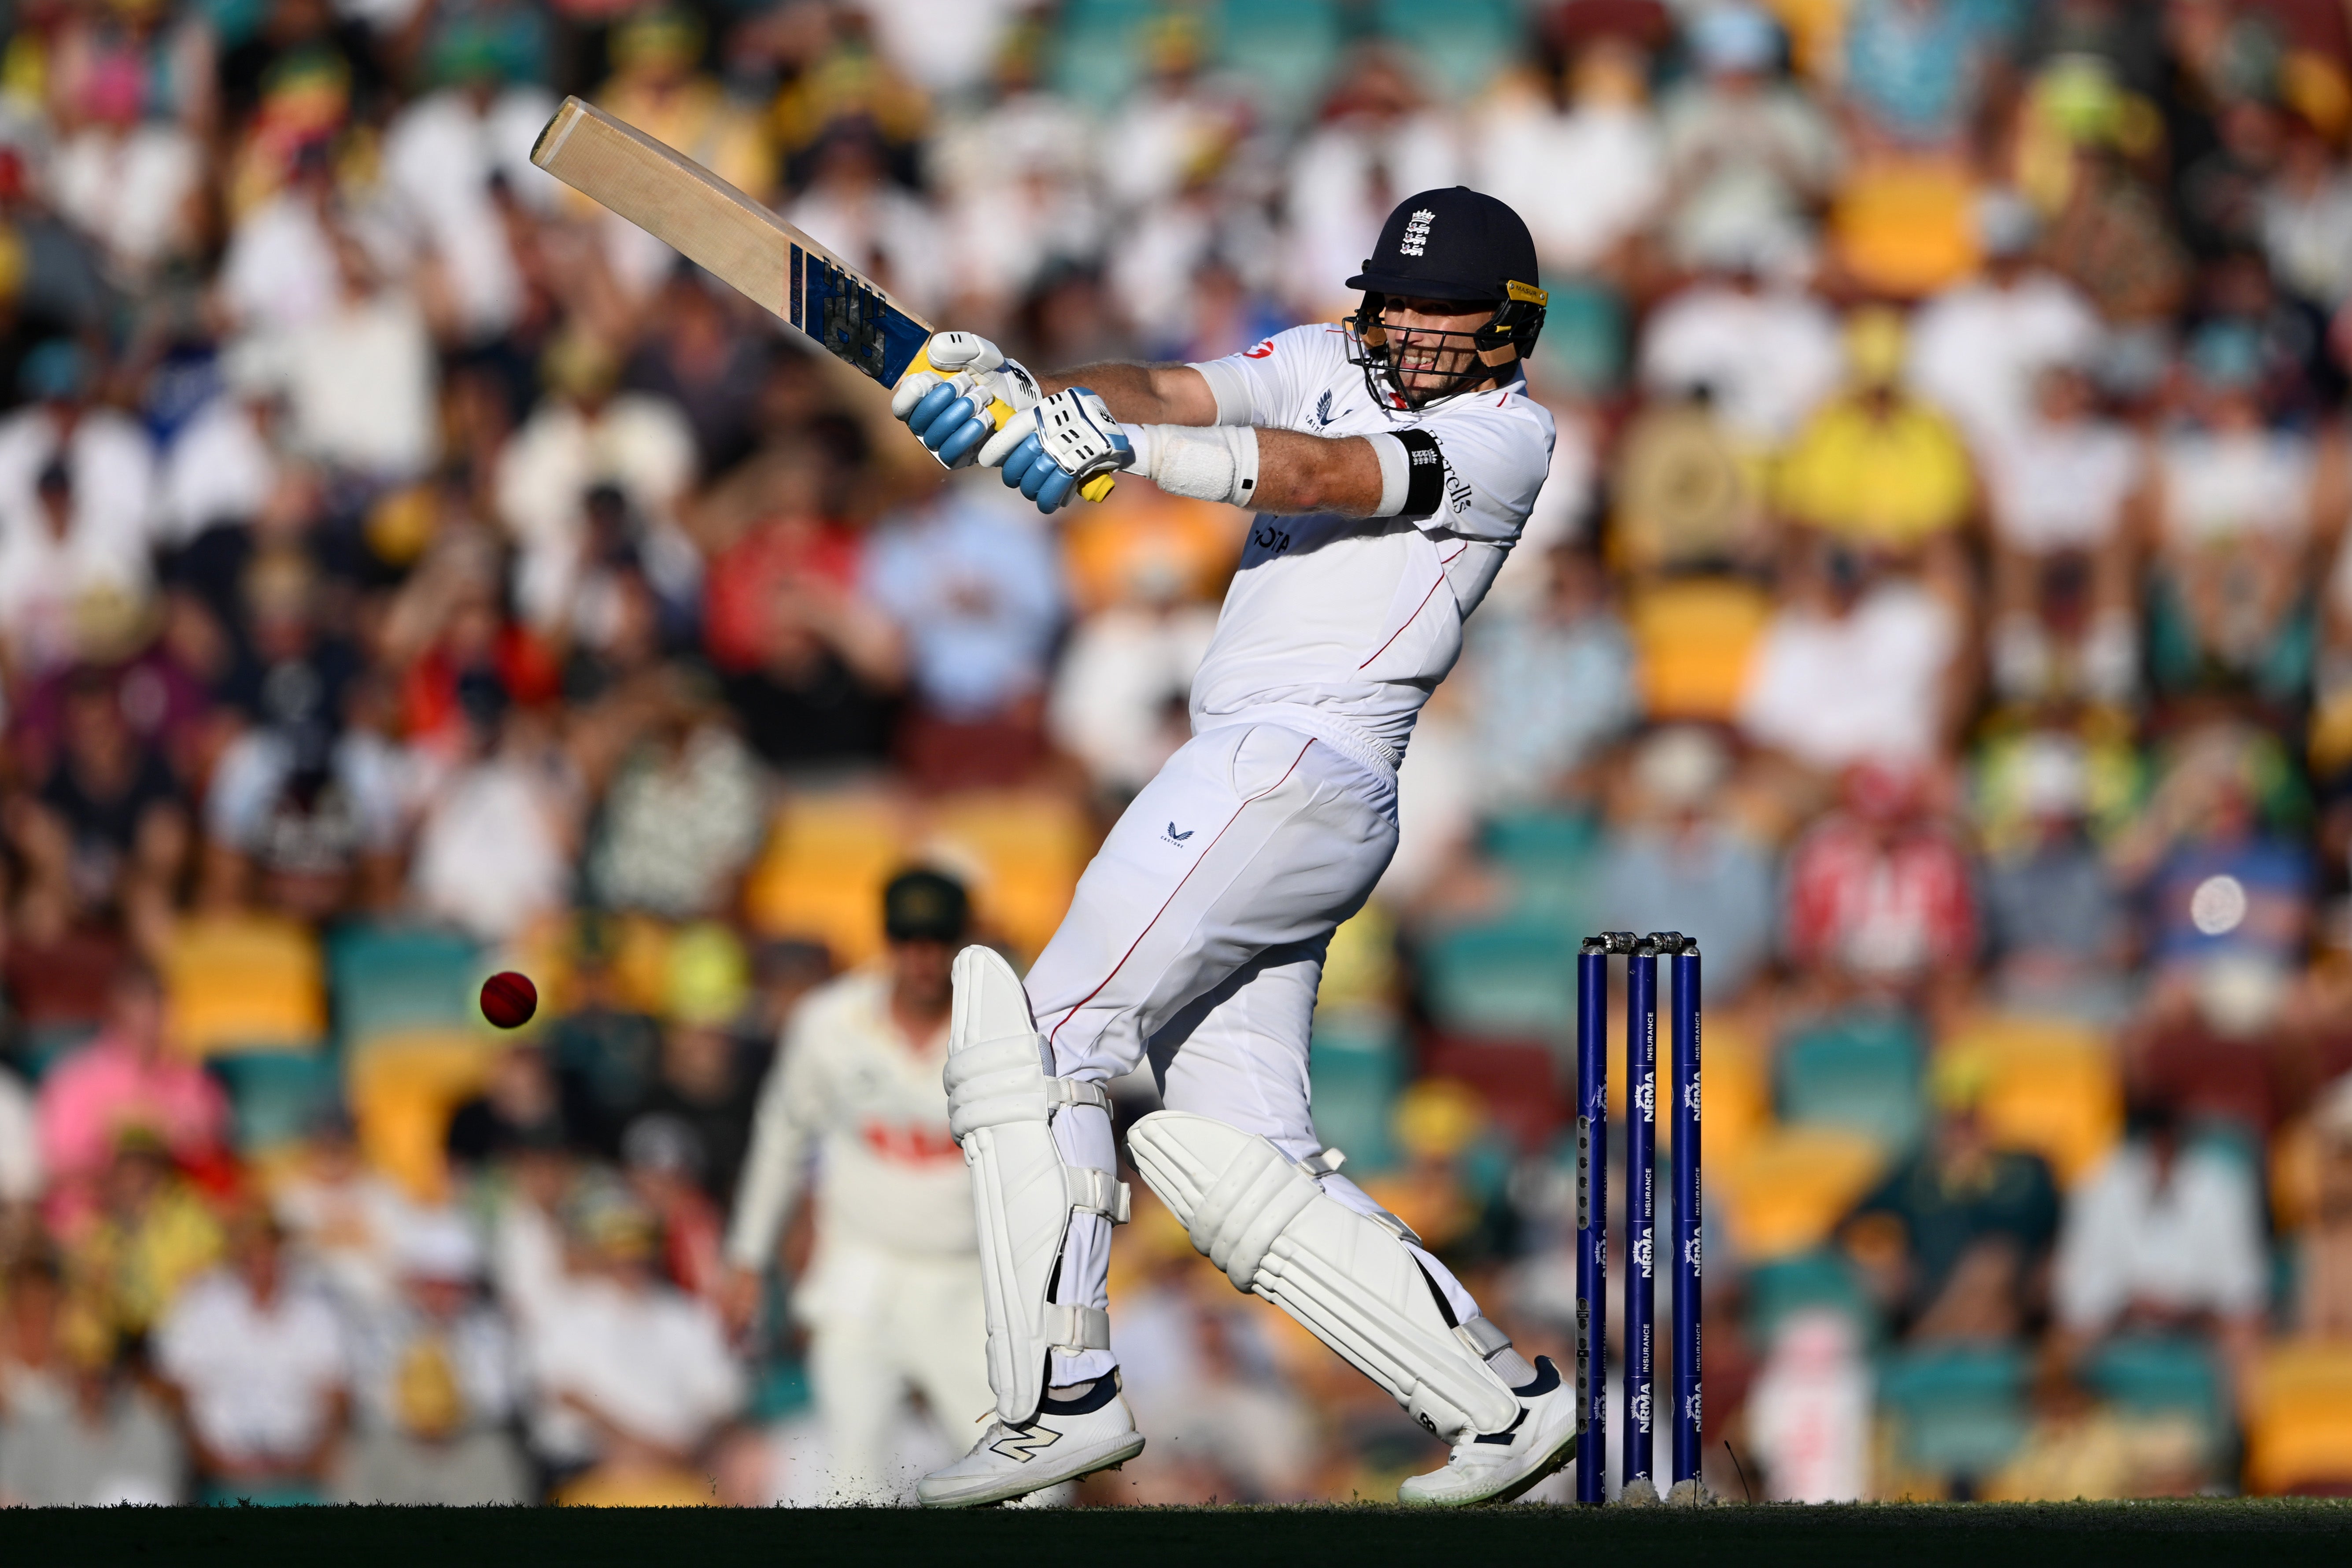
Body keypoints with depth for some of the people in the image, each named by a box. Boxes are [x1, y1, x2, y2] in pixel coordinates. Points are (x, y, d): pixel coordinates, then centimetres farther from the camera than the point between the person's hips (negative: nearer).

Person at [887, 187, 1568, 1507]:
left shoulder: (1509, 437, -2)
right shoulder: (1329, 364, 20)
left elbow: (1326, 474, -18)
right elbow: (1174, 396, 4)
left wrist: (1120, 449, -32)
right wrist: (1016, 391, -17)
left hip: (1296, 770, -8)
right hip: (1248, 779, 8)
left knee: (1047, 1037, -13)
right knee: (1244, 1167, 3)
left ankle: (1062, 1398, -14)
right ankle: (1504, 1402, 3)